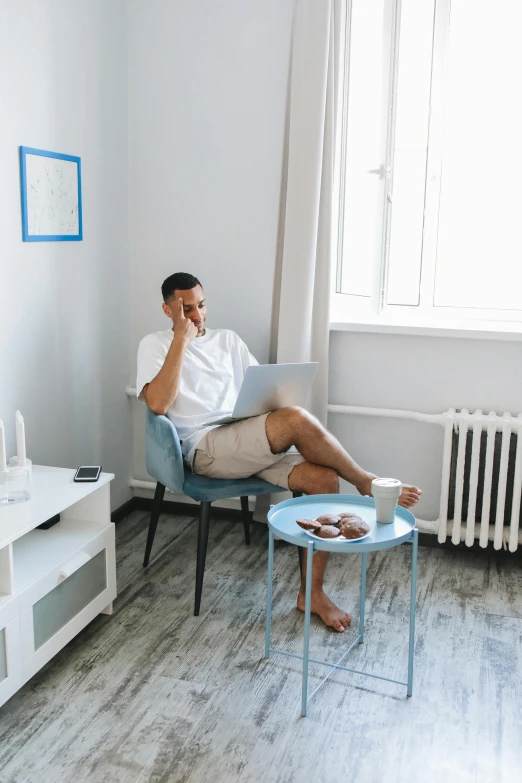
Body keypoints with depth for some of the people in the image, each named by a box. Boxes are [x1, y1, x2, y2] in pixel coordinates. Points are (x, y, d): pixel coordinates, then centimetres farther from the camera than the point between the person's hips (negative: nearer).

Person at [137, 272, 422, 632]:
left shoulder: (227, 339, 22)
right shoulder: (155, 345, 6)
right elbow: (158, 404, -12)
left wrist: (274, 400, -5)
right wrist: (182, 338, -12)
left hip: (253, 444, 6)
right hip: (206, 448, -6)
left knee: (324, 478, -19)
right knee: (296, 419, -31)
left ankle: (311, 592, -6)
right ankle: (367, 483, -7)